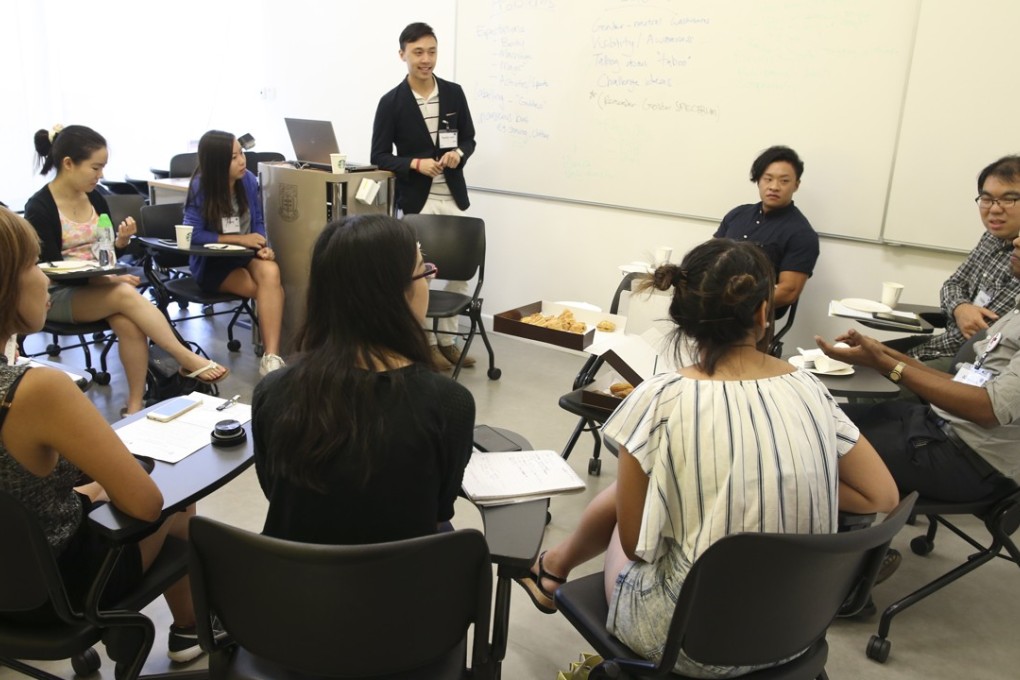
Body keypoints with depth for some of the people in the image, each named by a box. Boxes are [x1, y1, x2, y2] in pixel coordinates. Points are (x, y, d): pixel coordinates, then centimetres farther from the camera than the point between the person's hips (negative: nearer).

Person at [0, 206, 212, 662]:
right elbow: (145, 503, -27)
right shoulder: (37, 390, -35)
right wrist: (103, 490, -6)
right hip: (53, 586, -6)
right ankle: (189, 627, 43)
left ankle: (187, 628, 44)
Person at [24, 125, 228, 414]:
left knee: (127, 323, -30)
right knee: (126, 295, -33)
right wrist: (108, 279, -25)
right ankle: (188, 360, -31)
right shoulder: (40, 208, -11)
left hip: (98, 288, 5)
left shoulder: (95, 199, 5)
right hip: (57, 296, -5)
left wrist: (121, 240, -11)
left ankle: (135, 405, -27)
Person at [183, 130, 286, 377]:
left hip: (246, 255, 3)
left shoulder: (248, 180, -3)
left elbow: (258, 223, 6)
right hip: (211, 263, -3)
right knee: (272, 290, -28)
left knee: (271, 273, -33)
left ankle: (271, 356, -38)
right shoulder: (200, 187, -11)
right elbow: (193, 234, -14)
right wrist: (240, 239, -19)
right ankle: (271, 352, -13)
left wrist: (263, 246, -15)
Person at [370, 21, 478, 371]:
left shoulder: (454, 93, 5)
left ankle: (447, 338, 24)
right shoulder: (391, 102, -5)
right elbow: (379, 155, -3)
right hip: (417, 201, -3)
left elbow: (469, 139, 13)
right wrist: (415, 164, -18)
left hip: (453, 198, 4)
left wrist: (459, 154, -9)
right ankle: (427, 343, 19)